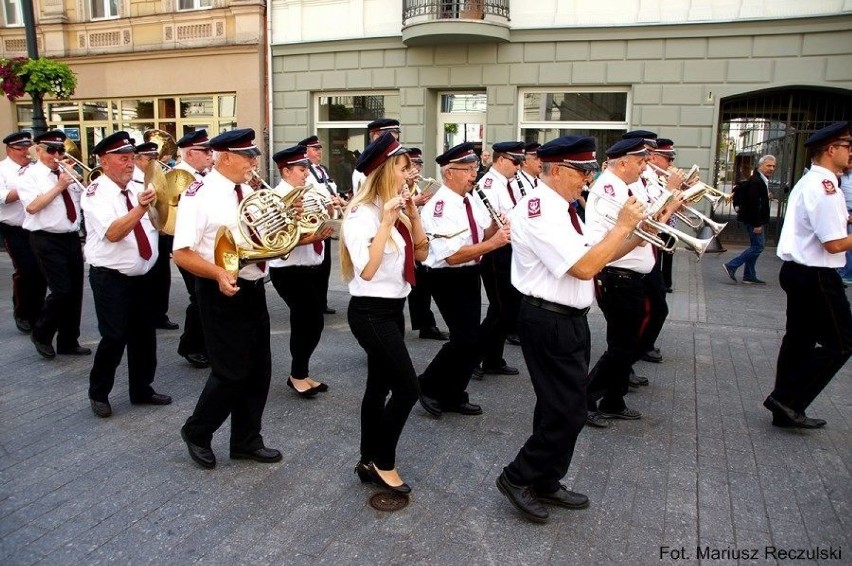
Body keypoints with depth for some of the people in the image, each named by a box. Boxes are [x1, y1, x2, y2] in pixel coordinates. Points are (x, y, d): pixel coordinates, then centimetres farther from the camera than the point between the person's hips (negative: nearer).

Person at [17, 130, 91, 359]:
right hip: (47, 240, -6)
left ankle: (69, 342, 19)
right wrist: (58, 187, -17)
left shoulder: (67, 172, 13)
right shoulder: (31, 175, -5)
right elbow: (32, 206, -18)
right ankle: (41, 334, 13)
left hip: (72, 238, 6)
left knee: (75, 291, 8)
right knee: (62, 290, -11)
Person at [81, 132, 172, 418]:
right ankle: (98, 393, 18)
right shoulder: (95, 193, -11)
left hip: (142, 276, 6)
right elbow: (113, 233, -26)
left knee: (144, 336, 12)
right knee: (114, 338, -4)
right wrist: (140, 208, -37)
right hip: (111, 279, -6)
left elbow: (160, 224, 13)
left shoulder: (138, 190, 9)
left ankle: (142, 390, 28)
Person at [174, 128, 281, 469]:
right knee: (231, 372, -1)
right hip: (223, 294, -8)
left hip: (254, 290, 8)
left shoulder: (249, 193, 9)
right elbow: (182, 254, -17)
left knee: (258, 371, 12)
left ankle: (246, 441, 28)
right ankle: (196, 432, 25)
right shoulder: (199, 195, -13)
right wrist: (219, 274, -33)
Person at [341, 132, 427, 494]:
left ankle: (369, 461, 27)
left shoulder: (395, 209, 8)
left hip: (393, 309, 9)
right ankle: (383, 463, 12)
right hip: (371, 312, -9)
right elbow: (366, 270, -26)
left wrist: (413, 215, -1)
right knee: (407, 388, -6)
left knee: (380, 386, 14)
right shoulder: (361, 214, -17)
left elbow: (420, 253, 11)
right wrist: (387, 222, -26)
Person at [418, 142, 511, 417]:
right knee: (468, 340, -12)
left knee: (468, 339, 13)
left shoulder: (472, 200, 6)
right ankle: (429, 386, 7)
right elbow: (452, 256, -27)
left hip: (470, 276, 9)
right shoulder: (438, 207, -21)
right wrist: (493, 242, -29)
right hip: (449, 280, -9)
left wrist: (497, 226, -13)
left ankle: (453, 396, 26)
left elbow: (484, 235, 8)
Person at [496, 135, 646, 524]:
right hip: (549, 323, -10)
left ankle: (546, 483, 31)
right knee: (568, 412, -3)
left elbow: (596, 256, 16)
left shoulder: (562, 208, 12)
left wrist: (638, 235, 5)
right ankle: (518, 478, 14)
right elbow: (585, 267, -26)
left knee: (560, 407, 17)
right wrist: (622, 224, -16)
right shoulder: (538, 211, -19)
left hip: (569, 320, 10)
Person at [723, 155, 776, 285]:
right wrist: (757, 224, -23)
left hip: (758, 220, 11)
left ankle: (749, 276, 17)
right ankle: (731, 266, -6)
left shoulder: (762, 180, 13)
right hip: (755, 220, -11)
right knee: (758, 247, -9)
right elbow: (754, 203, -23)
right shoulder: (755, 181, -19)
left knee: (755, 246, 12)